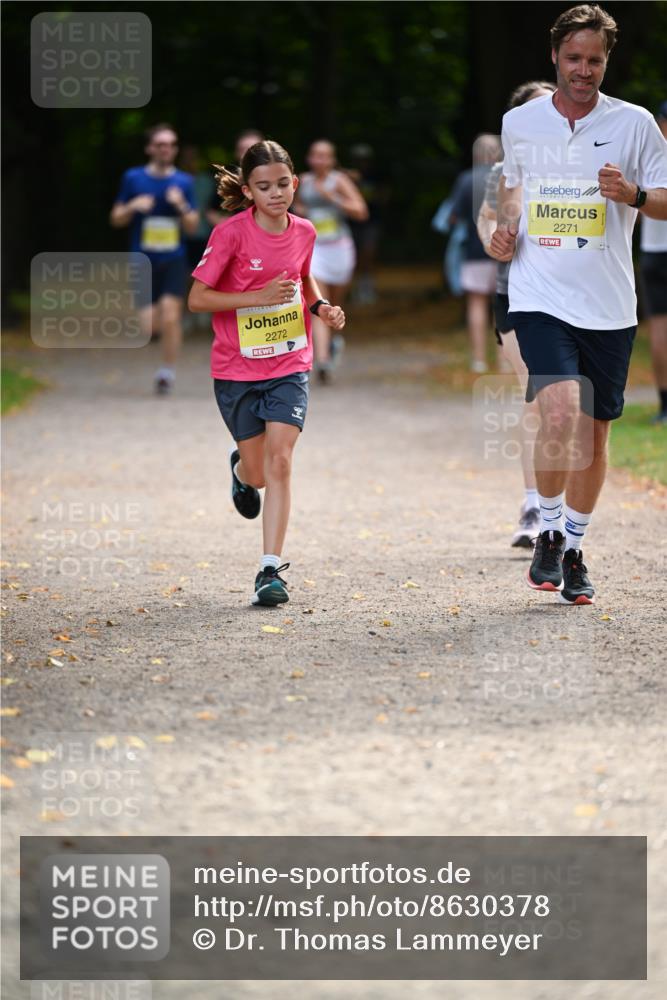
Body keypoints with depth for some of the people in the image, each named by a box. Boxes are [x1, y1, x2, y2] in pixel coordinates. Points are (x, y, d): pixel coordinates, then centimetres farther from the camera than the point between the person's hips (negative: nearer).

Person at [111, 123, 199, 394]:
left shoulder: (184, 182, 4)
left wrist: (182, 206, -15)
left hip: (174, 261, 0)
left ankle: (167, 372, 1)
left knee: (170, 317, -15)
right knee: (150, 324, -3)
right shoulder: (133, 178, 3)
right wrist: (133, 207, -12)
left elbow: (193, 227, 4)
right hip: (143, 260, 0)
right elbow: (116, 219, 8)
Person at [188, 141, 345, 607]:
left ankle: (271, 569, -11)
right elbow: (197, 298, -14)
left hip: (290, 365, 2)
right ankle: (241, 467, 47)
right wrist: (258, 297, -24)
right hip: (237, 370, -2)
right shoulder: (231, 234, -14)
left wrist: (321, 306, 2)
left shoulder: (304, 232, 0)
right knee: (259, 475, 8)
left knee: (280, 462, -13)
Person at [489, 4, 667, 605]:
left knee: (594, 434, 8)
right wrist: (506, 228, 5)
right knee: (561, 411, -22)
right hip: (540, 296, -1)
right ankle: (549, 533, 0)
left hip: (609, 306, 1)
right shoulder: (519, 123, 6)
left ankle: (574, 550, 27)